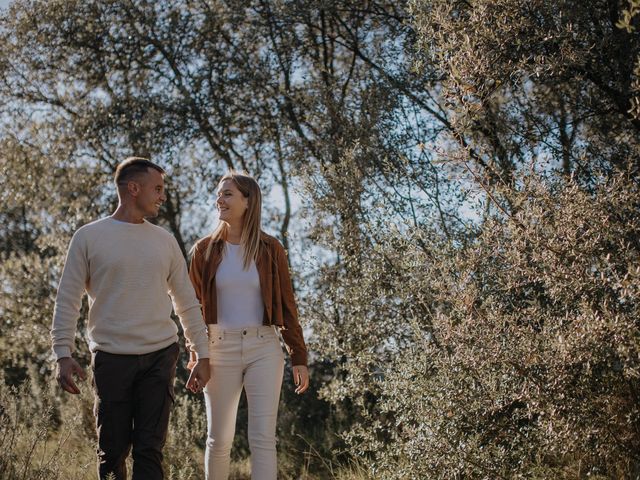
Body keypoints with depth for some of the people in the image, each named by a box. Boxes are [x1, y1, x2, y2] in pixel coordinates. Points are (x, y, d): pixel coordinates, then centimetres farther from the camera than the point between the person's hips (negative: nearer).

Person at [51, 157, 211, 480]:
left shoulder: (164, 241, 12)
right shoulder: (89, 237, 1)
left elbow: (186, 303, 15)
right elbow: (67, 300, 0)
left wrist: (202, 355, 11)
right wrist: (63, 354, -10)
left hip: (160, 356, 3)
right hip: (111, 357, -2)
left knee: (150, 449, -1)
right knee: (113, 450, 2)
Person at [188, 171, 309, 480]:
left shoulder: (270, 249, -1)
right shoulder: (205, 250, 1)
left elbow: (286, 305, 3)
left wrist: (299, 357, 1)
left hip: (264, 350, -1)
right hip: (221, 350, 1)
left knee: (263, 440, -6)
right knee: (218, 439, 8)